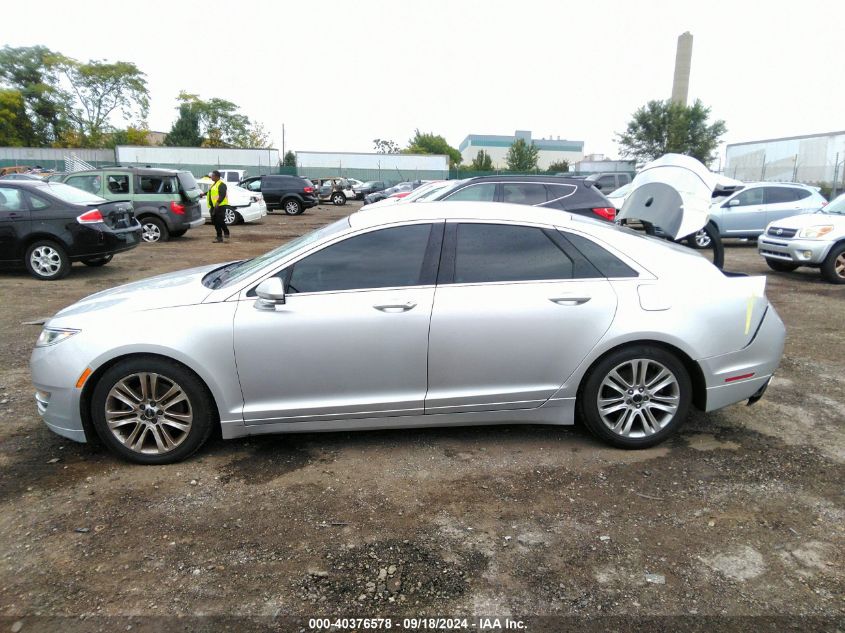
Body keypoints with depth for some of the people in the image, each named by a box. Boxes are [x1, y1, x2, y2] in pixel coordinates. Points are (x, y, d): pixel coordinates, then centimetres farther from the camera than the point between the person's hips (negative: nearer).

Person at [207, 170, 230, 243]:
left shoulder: (221, 184, -9)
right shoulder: (213, 184, 22)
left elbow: (222, 195, -20)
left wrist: (218, 203, -27)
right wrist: (211, 207, 22)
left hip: (220, 206, -10)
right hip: (214, 206, 10)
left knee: (220, 221, -14)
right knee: (216, 222, 8)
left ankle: (226, 234, 1)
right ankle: (219, 237, 12)